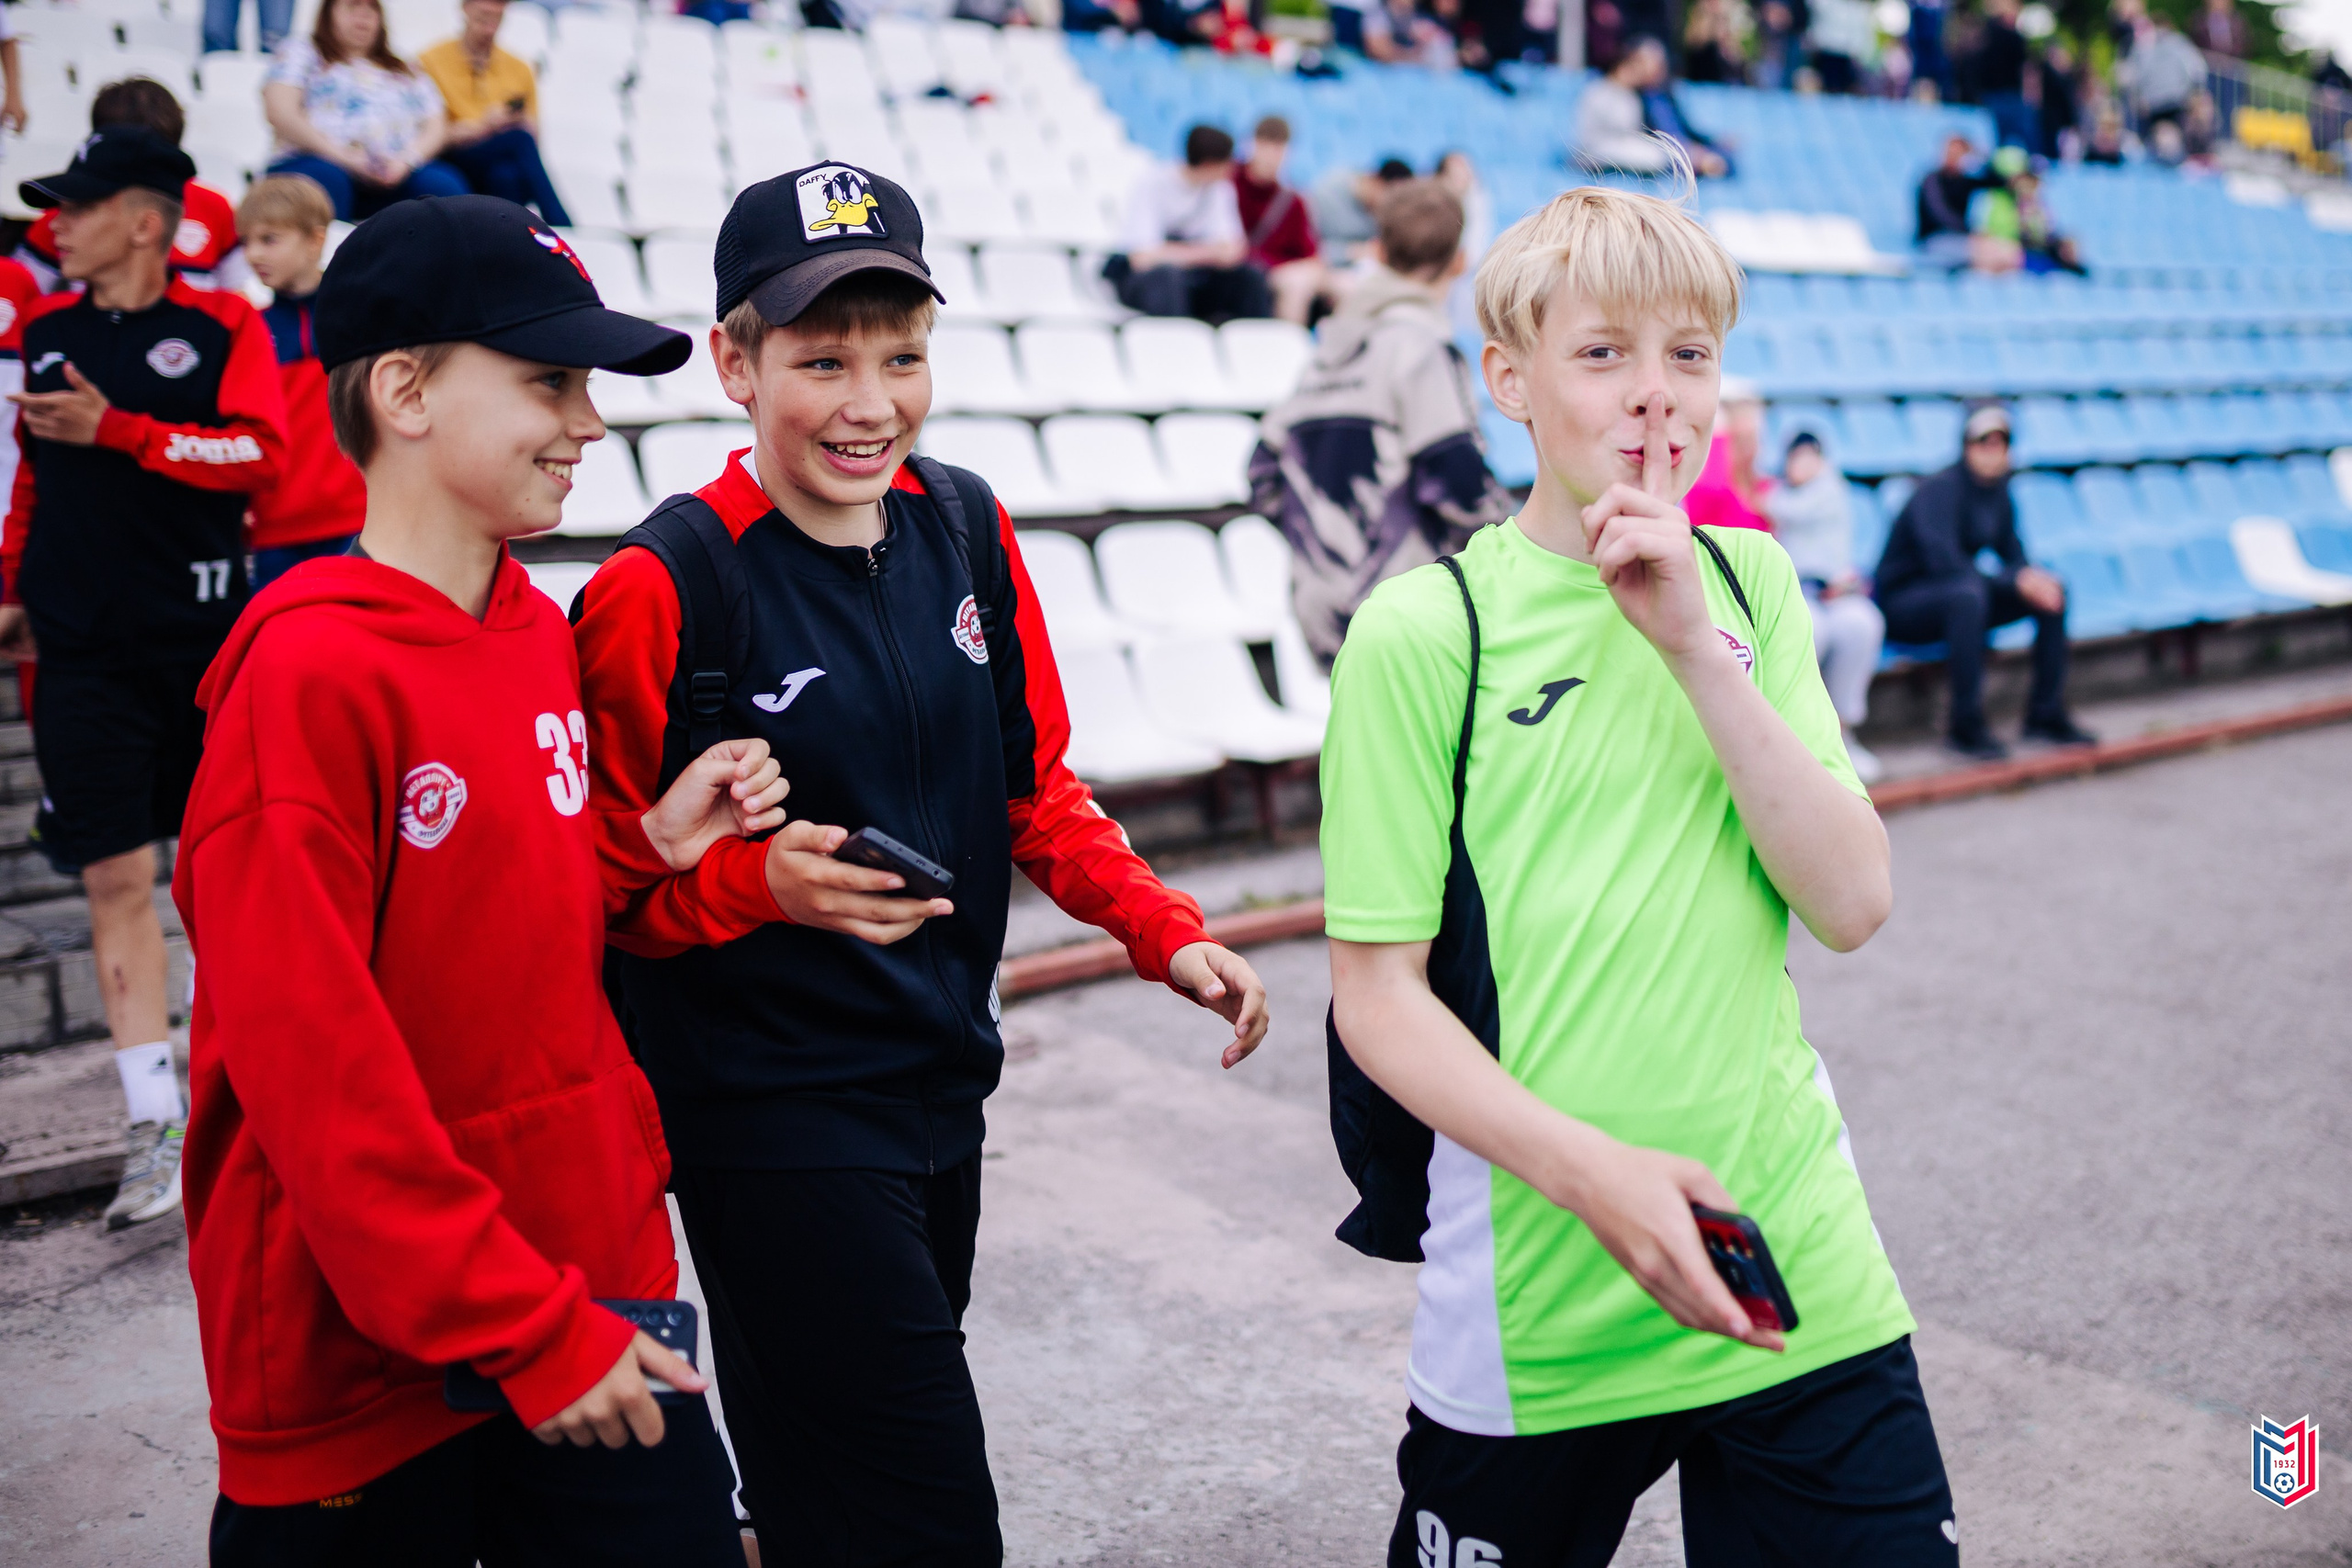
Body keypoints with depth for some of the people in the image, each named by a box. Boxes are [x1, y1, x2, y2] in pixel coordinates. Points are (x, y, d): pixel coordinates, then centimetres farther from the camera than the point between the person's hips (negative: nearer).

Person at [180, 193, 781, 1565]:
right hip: (368, 1344, -6)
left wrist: (655, 849, -5)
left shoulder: (544, 635, 4)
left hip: (592, 1284, 6)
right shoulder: (310, 671, -18)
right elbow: (308, 1056, -19)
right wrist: (523, 1326, -17)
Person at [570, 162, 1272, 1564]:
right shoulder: (664, 585, -15)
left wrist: (1167, 933, 2)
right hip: (770, 1117, -6)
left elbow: (1033, 784, 12)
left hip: (942, 1081, 6)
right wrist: (760, 882, -27)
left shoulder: (966, 528, 3)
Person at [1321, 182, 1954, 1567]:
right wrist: (1593, 1170, -22)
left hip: (1800, 1267, 3)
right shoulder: (1424, 631, -9)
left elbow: (1853, 903, -5)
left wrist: (1696, 645, -14)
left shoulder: (1749, 582, 4)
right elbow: (1378, 993, -9)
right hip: (1541, 1304, -3)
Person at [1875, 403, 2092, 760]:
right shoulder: (1939, 489, -19)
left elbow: (2013, 555, 11)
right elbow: (1943, 561, -30)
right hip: (1900, 603, -8)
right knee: (1968, 593, -39)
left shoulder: (1998, 493, 6)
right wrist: (2015, 581, -29)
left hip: (1956, 600, 8)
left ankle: (2046, 713, 3)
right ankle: (1966, 726, -32)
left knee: (2053, 592, -1)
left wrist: (2036, 579, -13)